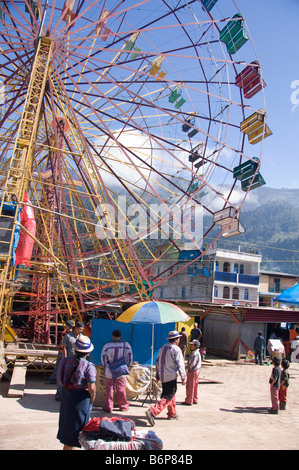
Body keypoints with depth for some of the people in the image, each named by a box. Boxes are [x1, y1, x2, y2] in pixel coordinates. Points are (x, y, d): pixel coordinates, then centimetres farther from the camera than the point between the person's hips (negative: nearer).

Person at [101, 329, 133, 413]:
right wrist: (127, 366, 16)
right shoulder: (126, 345, -3)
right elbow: (130, 357, 1)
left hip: (109, 372, 0)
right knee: (121, 389, 11)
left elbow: (103, 358, 2)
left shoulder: (107, 345, -4)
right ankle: (123, 406, 22)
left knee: (109, 389, 9)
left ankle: (108, 407, 13)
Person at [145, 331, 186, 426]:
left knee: (171, 394, 23)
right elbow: (180, 364, -14)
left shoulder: (162, 348, 12)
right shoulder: (176, 349, -11)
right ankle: (152, 412, -21)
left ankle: (172, 414, 33)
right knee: (168, 398, -8)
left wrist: (157, 375, 24)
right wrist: (183, 377, -9)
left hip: (163, 376, 8)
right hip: (171, 377, -8)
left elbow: (157, 362, 17)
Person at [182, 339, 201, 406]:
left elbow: (192, 364, -26)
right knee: (195, 386, 16)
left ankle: (188, 401, 6)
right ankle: (195, 400, 24)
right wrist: (188, 367, 10)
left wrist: (186, 367, -11)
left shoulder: (195, 354, -22)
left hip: (192, 371, -10)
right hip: (196, 370, 10)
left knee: (190, 387, -1)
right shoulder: (197, 353, 10)